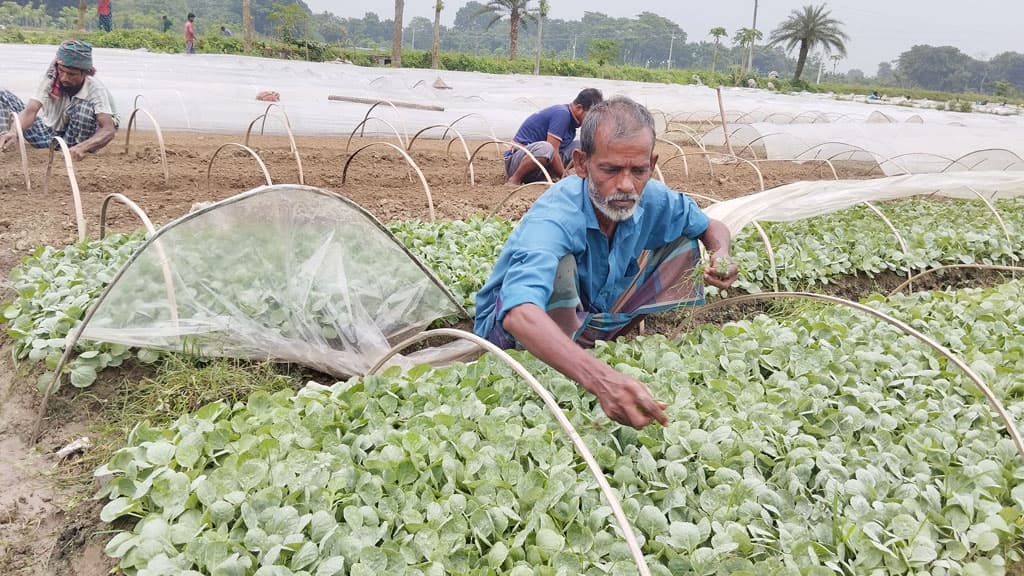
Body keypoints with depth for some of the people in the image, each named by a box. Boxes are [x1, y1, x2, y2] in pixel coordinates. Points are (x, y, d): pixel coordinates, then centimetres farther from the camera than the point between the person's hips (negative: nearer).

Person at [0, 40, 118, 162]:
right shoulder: (51, 78, -15)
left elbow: (109, 130, -36)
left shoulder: (96, 90, -23)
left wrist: (82, 147, -55)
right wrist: (14, 132, -46)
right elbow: (31, 110, -25)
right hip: (46, 134, 3)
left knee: (84, 108, -32)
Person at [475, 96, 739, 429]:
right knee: (559, 265, -37)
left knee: (683, 245, -1)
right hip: (509, 326, -6)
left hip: (590, 317, 6)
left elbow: (712, 227, 6)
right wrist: (600, 379, -69)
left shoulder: (653, 200, -16)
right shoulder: (552, 220, -37)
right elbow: (519, 313, -54)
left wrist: (721, 255, -20)